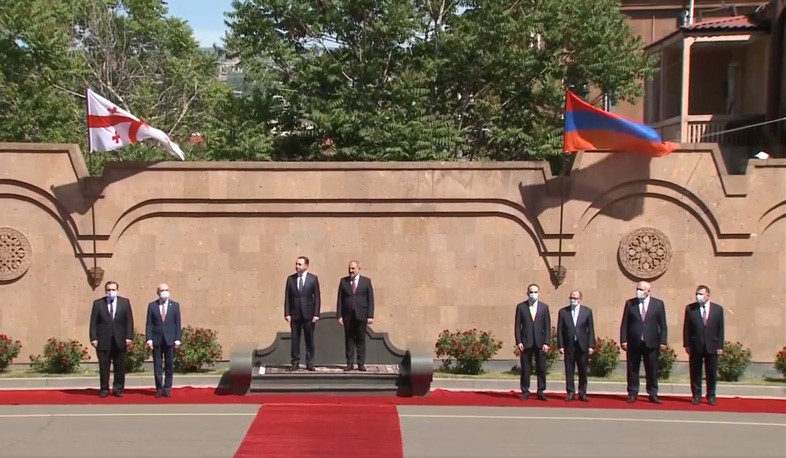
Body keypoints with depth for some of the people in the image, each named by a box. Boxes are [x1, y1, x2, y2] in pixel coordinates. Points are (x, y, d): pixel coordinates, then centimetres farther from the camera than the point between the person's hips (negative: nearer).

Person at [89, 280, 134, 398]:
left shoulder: (125, 302, 7)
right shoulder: (98, 303, 5)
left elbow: (129, 321, 4)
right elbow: (93, 322, 2)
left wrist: (129, 337, -4)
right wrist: (93, 338, -7)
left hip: (120, 340, 1)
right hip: (103, 340, -1)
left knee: (120, 366, 4)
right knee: (104, 366, 2)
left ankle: (118, 389, 12)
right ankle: (104, 389, 11)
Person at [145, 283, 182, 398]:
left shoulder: (175, 305, 5)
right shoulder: (152, 305, 4)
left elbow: (177, 323, 4)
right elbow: (149, 324, 2)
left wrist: (177, 339, -3)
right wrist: (149, 339, -7)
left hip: (170, 340, 0)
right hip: (156, 339, 0)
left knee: (169, 365, 2)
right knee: (157, 365, 2)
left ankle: (167, 388, 8)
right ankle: (159, 388, 8)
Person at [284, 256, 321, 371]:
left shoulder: (313, 278, 1)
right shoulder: (290, 279, 5)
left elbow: (317, 297, 0)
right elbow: (287, 297, 5)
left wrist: (316, 314, -7)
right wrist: (287, 313, -4)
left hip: (308, 314, -1)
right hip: (294, 314, 1)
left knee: (309, 339, 2)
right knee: (295, 339, 3)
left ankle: (309, 363, 8)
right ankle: (295, 362, 8)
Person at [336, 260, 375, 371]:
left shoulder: (366, 281, 4)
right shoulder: (343, 281, 7)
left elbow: (370, 299, 2)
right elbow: (339, 300, 5)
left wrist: (370, 316, -5)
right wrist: (339, 315, -3)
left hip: (361, 315, -1)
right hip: (347, 315, 1)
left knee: (361, 340, 2)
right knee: (349, 340, 3)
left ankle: (361, 364, 6)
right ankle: (349, 363, 7)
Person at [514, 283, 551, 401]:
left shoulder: (544, 307, 7)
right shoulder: (521, 307, 5)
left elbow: (547, 326, 4)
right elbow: (518, 326, 3)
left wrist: (546, 342, -4)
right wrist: (518, 342, -6)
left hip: (540, 342, 1)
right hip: (526, 342, -1)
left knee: (541, 368, 2)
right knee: (525, 368, 1)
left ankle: (541, 391, 8)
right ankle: (525, 392, 8)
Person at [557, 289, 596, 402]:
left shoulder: (587, 311, 4)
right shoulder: (563, 311, 4)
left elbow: (591, 329, 3)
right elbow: (560, 330, 3)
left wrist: (591, 345, -3)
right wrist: (560, 346, -4)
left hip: (582, 345, 0)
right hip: (568, 345, 0)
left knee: (583, 371, 4)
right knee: (569, 370, 2)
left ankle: (582, 393, 12)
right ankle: (570, 393, 8)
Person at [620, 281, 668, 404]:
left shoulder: (658, 304, 3)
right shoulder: (630, 303, 5)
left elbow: (663, 325, 3)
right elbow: (624, 324, 3)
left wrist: (663, 342, -3)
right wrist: (623, 340, -4)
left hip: (651, 343, 0)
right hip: (633, 343, 1)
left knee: (652, 370, 4)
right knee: (632, 370, 5)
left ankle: (653, 394, 12)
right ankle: (632, 394, 12)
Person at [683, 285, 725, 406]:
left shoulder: (718, 309, 4)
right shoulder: (690, 308, 1)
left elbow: (720, 328, 4)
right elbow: (686, 328, 1)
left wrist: (720, 346, 0)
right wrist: (687, 345, -4)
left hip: (712, 346, 0)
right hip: (695, 346, 0)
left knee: (711, 373, 6)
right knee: (695, 372, 4)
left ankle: (711, 396, 16)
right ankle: (696, 395, 13)